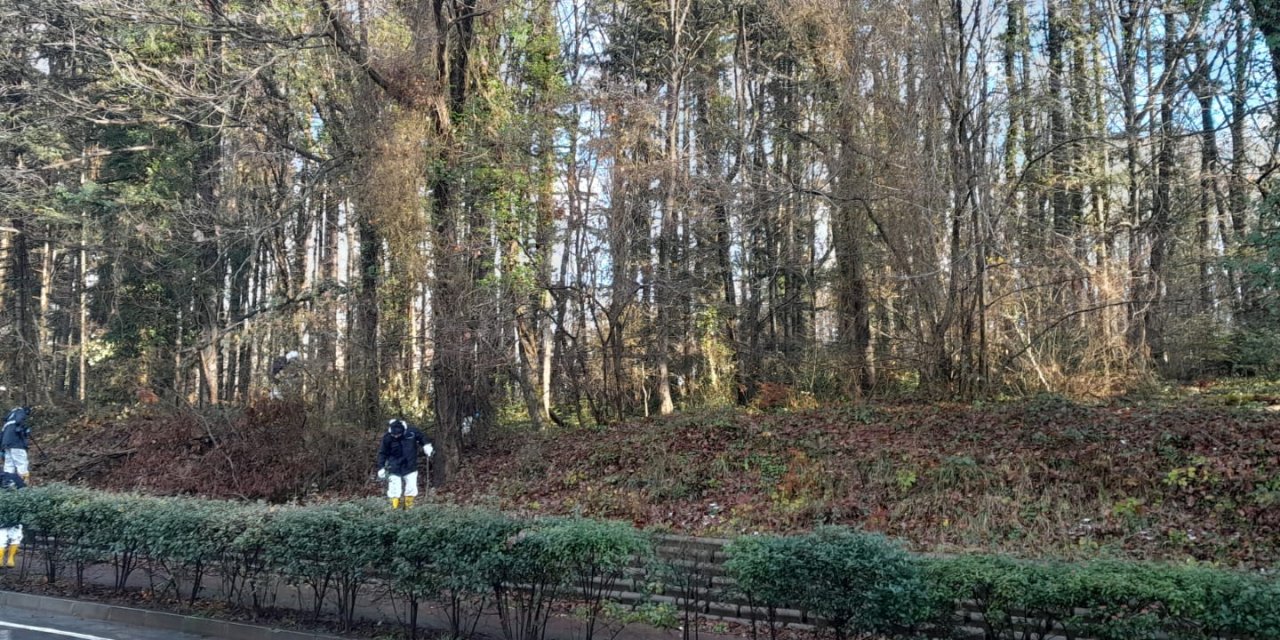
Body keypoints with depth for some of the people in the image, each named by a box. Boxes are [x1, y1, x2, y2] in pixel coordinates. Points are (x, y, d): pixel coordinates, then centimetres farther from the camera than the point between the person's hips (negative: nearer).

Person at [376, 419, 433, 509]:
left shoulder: (412, 432, -13)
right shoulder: (387, 437, -15)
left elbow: (423, 439, 8)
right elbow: (382, 453, -4)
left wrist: (428, 449, 0)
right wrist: (381, 468, -6)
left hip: (410, 467, 1)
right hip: (394, 469, -1)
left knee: (411, 488, 3)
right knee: (394, 490, -6)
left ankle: (409, 508, 19)